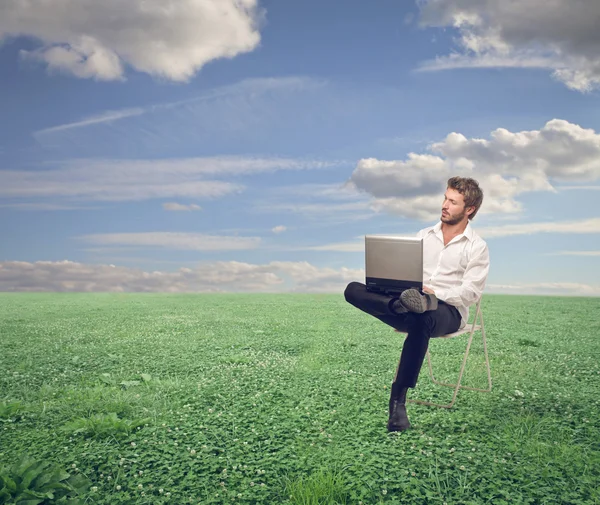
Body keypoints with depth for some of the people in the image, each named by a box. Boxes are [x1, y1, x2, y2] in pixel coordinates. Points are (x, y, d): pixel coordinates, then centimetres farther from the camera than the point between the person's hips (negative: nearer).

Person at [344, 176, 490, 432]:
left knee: (421, 319, -43)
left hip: (448, 311, -4)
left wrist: (435, 293, -21)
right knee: (353, 290, -18)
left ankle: (398, 400, -34)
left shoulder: (477, 246, 6)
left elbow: (471, 292, -5)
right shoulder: (424, 235, 21)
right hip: (410, 296, 4)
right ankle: (405, 303, -42)